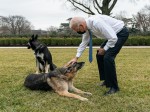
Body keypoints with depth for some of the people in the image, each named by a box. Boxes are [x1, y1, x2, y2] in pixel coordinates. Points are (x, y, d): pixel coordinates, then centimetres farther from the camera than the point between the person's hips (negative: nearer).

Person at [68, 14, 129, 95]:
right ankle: (107, 80, 25)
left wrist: (104, 49, -17)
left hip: (121, 33, -9)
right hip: (112, 34, 9)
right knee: (100, 55, 11)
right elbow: (84, 42, 7)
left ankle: (114, 87, -7)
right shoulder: (87, 26, -5)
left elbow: (113, 38, -32)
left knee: (108, 57, -19)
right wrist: (76, 57, 4)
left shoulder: (97, 22, -34)